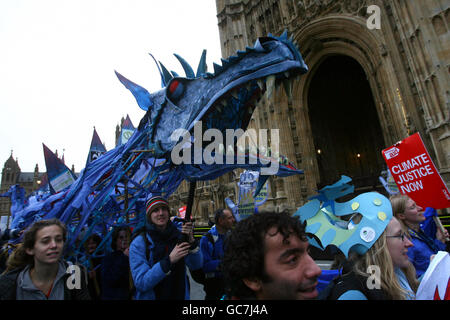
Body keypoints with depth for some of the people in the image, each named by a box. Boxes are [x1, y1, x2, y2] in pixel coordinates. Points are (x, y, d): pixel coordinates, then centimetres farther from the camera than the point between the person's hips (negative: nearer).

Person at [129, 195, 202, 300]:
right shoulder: (139, 243, -15)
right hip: (151, 296, -3)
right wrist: (169, 261, -32)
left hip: (180, 295, 3)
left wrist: (191, 241, -31)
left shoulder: (178, 236, -7)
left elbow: (196, 266, -14)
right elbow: (140, 283, -21)